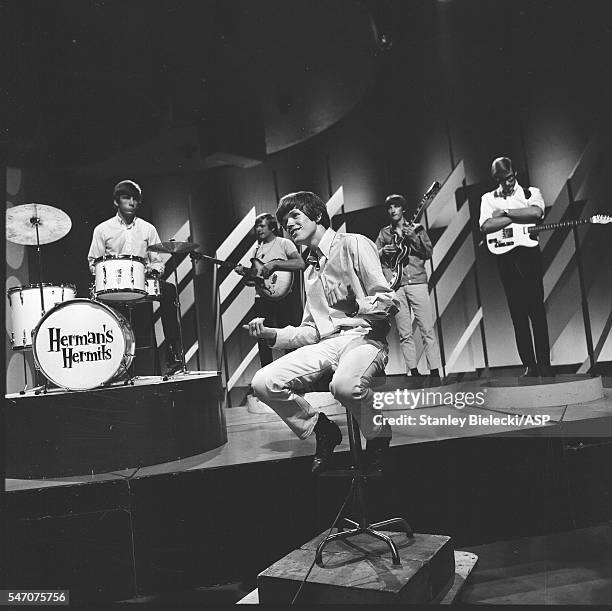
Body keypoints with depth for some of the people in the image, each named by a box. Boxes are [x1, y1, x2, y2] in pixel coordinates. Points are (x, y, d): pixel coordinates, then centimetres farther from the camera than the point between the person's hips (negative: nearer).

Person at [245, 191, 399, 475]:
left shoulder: (353, 244, 2)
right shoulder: (309, 269, 23)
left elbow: (388, 302, -6)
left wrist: (356, 306, -24)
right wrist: (272, 334, 6)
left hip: (364, 337, -6)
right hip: (326, 343, 6)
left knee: (345, 384, -39)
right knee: (263, 383, -15)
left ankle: (378, 439, -5)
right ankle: (323, 430, 8)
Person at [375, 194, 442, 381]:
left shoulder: (416, 228, 14)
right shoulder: (384, 233, 18)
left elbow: (428, 253, 5)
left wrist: (414, 238, -9)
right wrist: (383, 252, -4)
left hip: (417, 282, -1)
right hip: (394, 286, 2)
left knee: (427, 329, -6)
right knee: (404, 334, 1)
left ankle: (435, 372, -2)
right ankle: (413, 371, 6)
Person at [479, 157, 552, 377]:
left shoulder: (531, 192, 11)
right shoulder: (488, 198, 12)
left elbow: (536, 212, -13)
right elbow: (486, 226, -8)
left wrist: (504, 213, -8)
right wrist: (521, 216, -6)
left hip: (529, 252, -1)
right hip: (505, 257, 1)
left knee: (537, 310, -4)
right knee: (518, 313, 2)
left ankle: (544, 364, 1)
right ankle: (529, 365, 7)